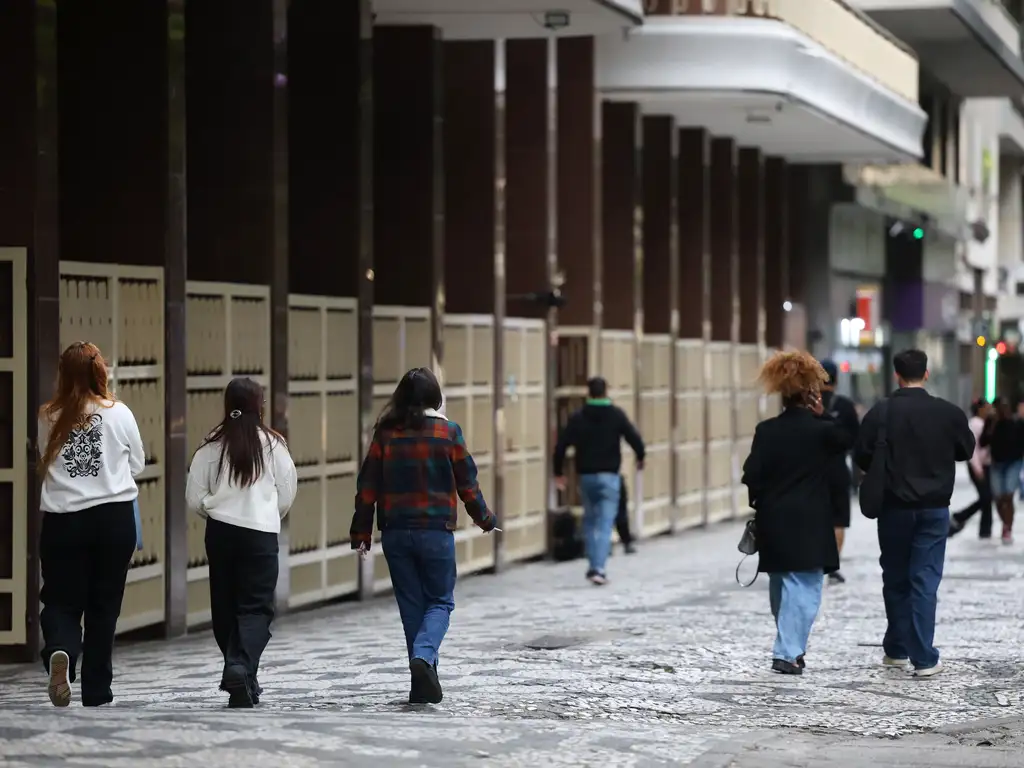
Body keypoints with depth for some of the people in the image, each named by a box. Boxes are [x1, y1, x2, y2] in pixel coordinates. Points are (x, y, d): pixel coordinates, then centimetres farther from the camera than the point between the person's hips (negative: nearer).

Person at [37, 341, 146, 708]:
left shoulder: (48, 418, -2)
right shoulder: (118, 413, -4)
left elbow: (45, 465, 5)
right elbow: (137, 464, 7)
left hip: (62, 520, 0)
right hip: (114, 517, 0)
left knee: (62, 600, 8)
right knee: (104, 606, 10)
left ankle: (59, 652, -23)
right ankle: (97, 692, 14)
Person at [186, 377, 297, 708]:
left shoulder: (211, 446, 0)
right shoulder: (272, 443, -3)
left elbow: (195, 499, 0)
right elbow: (287, 494, 2)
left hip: (220, 532, 2)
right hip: (261, 532, -2)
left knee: (225, 606, 13)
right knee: (256, 607, -1)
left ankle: (241, 680, 20)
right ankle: (241, 667, -23)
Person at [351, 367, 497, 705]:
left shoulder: (385, 433, 1)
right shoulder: (448, 432, -4)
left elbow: (368, 485, 1)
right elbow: (467, 483, 2)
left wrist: (361, 532, 7)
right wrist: (485, 519, 18)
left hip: (395, 532, 2)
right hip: (436, 531, -2)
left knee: (411, 605, 11)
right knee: (440, 602, 8)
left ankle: (425, 682, 12)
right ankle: (422, 658, -19)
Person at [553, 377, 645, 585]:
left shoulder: (578, 418, 1)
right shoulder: (616, 415, -4)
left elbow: (561, 445, -3)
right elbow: (634, 438, -9)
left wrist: (558, 472, 7)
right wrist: (640, 457, 11)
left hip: (586, 476, 2)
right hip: (609, 476, -2)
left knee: (590, 521, 18)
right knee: (605, 523, -5)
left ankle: (594, 566, 18)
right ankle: (599, 568, -17)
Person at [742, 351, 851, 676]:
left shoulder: (766, 430, 1)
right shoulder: (821, 430, -10)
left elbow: (752, 475, -2)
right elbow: (848, 440, 8)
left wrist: (761, 505, 13)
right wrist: (823, 415, 4)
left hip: (773, 522, 5)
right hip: (809, 524, -5)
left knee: (781, 586, 18)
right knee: (804, 587, -3)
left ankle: (791, 646, 29)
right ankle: (788, 653, -13)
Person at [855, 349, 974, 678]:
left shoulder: (880, 413, -8)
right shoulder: (948, 412, -7)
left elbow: (861, 457, -4)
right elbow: (966, 450, 8)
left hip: (894, 508, 0)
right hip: (935, 508, 0)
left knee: (895, 579, 15)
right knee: (925, 581, 0)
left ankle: (896, 650, 23)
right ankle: (923, 659, -4)